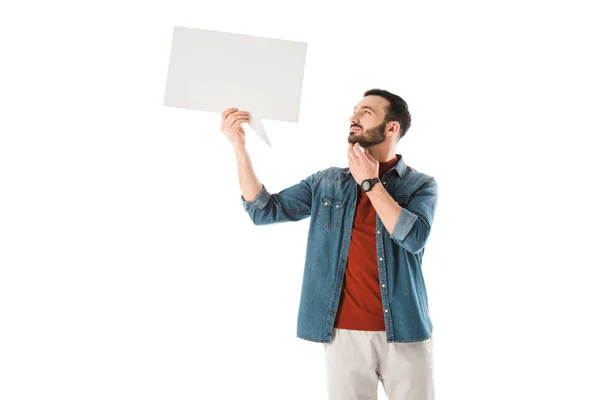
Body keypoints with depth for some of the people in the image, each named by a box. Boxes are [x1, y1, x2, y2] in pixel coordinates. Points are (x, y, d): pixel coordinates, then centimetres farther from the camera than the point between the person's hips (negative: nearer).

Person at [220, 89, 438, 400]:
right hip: (344, 333, 2)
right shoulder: (325, 183, 9)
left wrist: (370, 183, -10)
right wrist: (239, 147, -5)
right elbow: (265, 210, 3)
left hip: (404, 333, -1)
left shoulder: (421, 184, 2)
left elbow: (414, 238, -15)